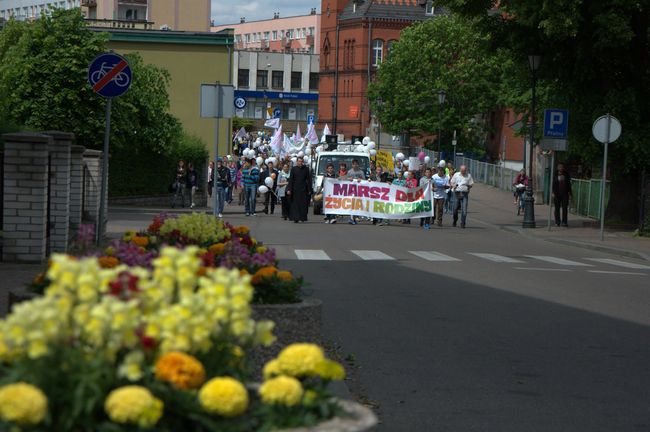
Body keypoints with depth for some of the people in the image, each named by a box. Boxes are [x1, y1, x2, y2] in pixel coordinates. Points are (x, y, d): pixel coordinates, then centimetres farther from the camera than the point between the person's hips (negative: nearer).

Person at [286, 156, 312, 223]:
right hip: (295, 189, 0)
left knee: (303, 204, 0)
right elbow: (291, 180, 2)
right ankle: (296, 218, 0)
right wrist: (289, 189, -4)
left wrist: (309, 190, -1)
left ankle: (303, 217, 8)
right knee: (295, 204, -1)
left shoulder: (306, 169, 4)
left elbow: (309, 180, 4)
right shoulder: (293, 169, 4)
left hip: (303, 189, 0)